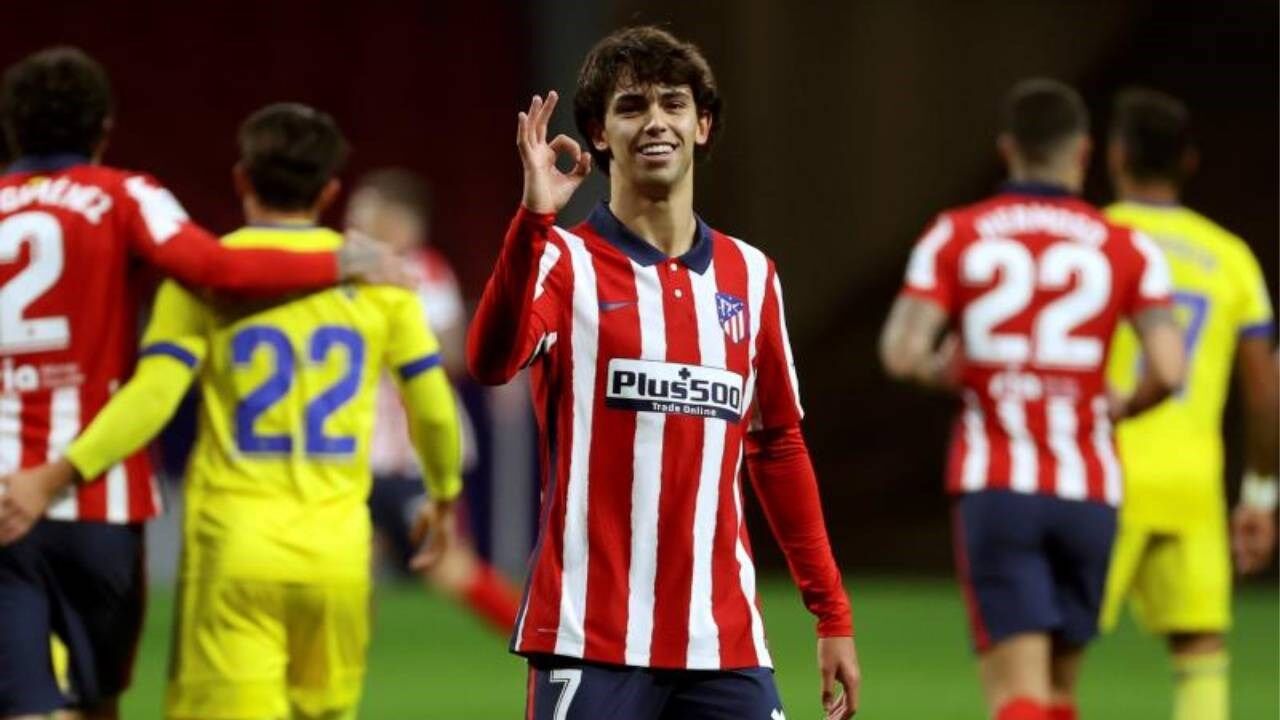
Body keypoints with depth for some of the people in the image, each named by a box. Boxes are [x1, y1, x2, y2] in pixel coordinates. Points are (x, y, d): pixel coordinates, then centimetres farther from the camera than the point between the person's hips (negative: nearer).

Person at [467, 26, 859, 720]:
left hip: (724, 640, 4)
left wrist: (832, 613, 14)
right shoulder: (565, 263, -1)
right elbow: (492, 361, -22)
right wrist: (534, 217, -32)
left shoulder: (749, 275, 12)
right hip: (593, 640, -4)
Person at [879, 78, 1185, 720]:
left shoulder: (955, 236, 1)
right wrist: (1121, 408, 12)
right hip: (1086, 492, 1)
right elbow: (1168, 370, -10)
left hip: (994, 489, -1)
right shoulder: (1126, 250, 2)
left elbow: (900, 355, -9)